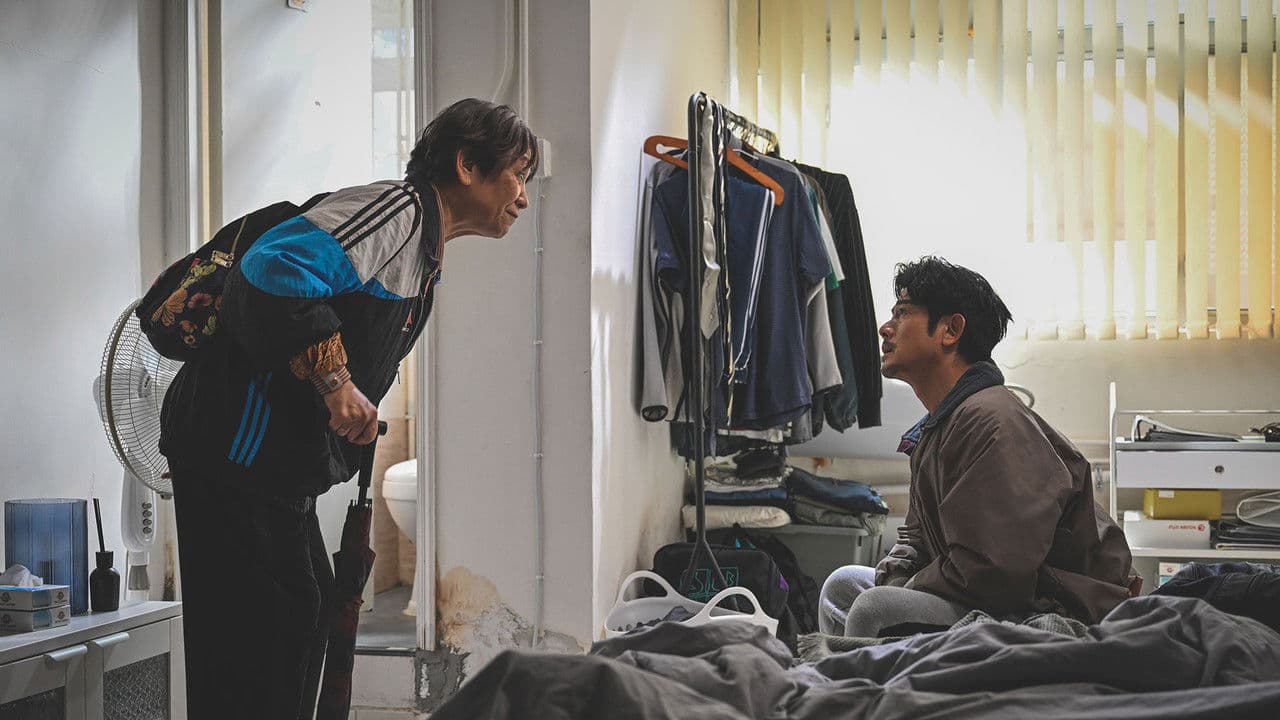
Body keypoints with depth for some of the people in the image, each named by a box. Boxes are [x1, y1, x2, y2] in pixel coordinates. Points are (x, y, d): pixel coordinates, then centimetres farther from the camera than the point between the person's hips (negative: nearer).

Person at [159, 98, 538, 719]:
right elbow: (274, 268, -29)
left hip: (283, 464, 11)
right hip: (240, 445, -11)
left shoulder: (424, 254, 19)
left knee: (303, 616, 15)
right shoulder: (397, 209, -14)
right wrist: (332, 378, -25)